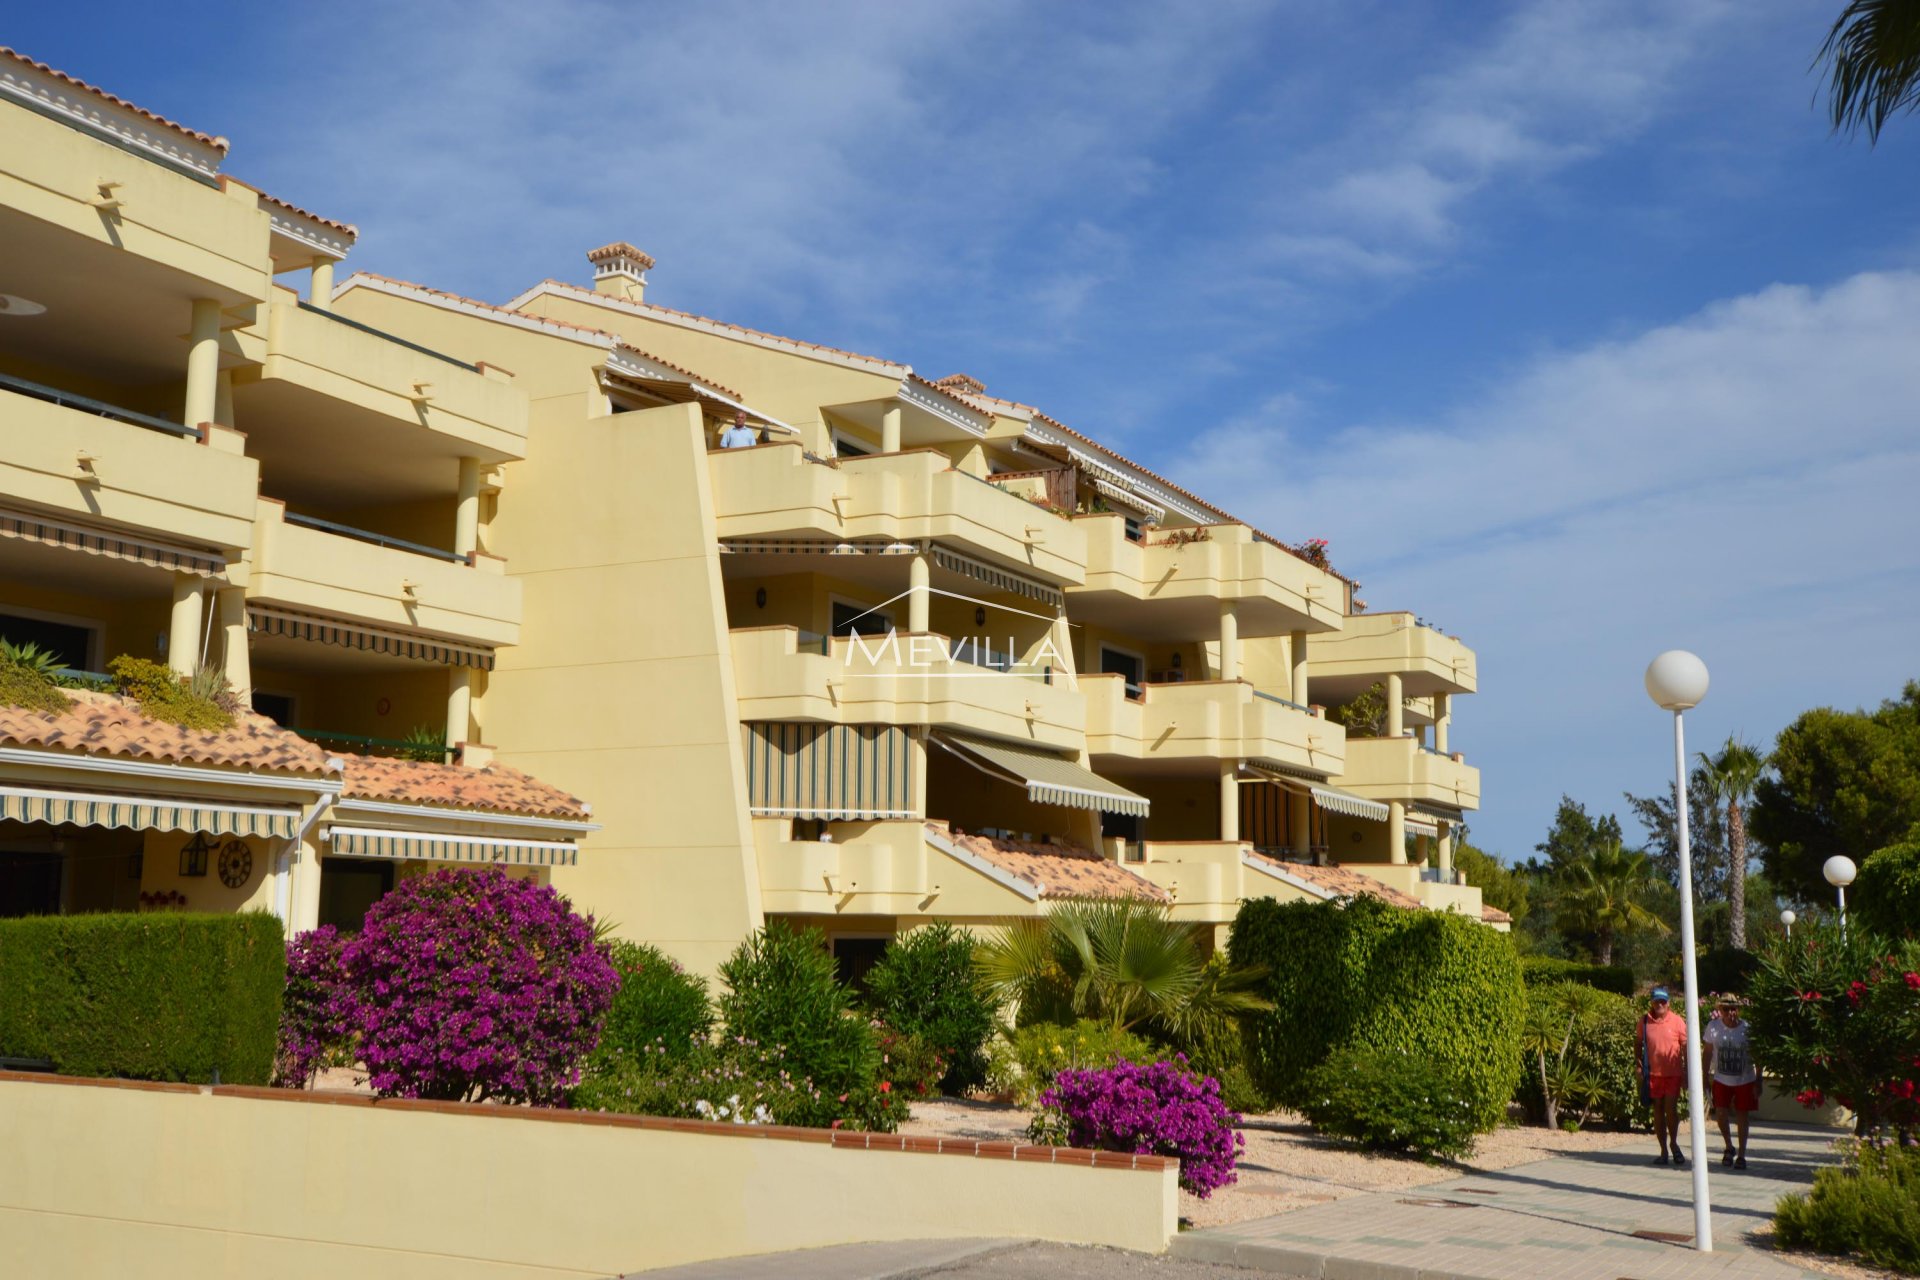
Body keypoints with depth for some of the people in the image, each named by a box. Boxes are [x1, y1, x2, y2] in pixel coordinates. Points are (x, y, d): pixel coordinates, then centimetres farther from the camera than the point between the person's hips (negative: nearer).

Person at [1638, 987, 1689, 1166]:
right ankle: (1664, 1151, 15)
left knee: (1671, 1109, -8)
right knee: (1658, 1111, 7)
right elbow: (1639, 1044, 13)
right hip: (1653, 1073, 2)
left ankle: (1674, 1143, 16)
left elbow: (1685, 1047, 1)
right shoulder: (1644, 1020, 3)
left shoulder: (1677, 1021, -3)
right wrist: (1639, 1067, 7)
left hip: (1673, 1073, -2)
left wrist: (1686, 1073, 0)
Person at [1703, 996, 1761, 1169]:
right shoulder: (1713, 1027, -6)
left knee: (1742, 1116, 4)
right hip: (1721, 1079, 1)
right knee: (1721, 1113, -2)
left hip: (1745, 1080, -1)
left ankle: (1741, 1155, 15)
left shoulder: (1747, 1029, -10)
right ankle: (1729, 1147, 22)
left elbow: (1756, 1057, -4)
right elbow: (1707, 1053, 2)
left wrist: (1758, 1082, -5)